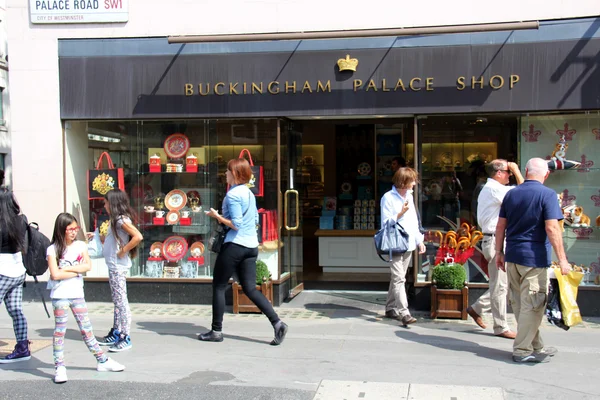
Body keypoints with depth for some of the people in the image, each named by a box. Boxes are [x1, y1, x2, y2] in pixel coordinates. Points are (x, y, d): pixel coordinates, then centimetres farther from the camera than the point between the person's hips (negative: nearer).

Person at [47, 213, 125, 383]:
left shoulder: (80, 246, 5)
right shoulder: (53, 249, -6)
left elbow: (88, 266, -6)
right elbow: (55, 274, -16)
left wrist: (67, 268, -13)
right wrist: (77, 270, -8)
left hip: (77, 294, 4)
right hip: (60, 295, -4)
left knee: (86, 329, 11)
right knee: (60, 331, 3)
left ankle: (102, 361, 16)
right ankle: (60, 367, 9)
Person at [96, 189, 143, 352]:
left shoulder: (122, 220, -16)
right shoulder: (116, 220, 13)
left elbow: (138, 236, -28)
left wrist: (124, 251, -21)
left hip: (118, 266, -10)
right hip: (113, 265, 10)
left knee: (121, 301, -6)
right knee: (117, 301, 16)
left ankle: (125, 338, -1)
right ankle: (116, 334, 26)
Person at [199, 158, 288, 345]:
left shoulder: (233, 195, -12)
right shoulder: (249, 194, 14)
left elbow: (236, 224, -18)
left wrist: (217, 216, -6)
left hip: (234, 245, -8)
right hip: (252, 246, 8)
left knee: (218, 286, 6)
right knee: (250, 289, 8)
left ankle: (216, 331, 13)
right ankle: (277, 323, -4)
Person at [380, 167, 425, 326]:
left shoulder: (409, 196, 16)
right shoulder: (388, 198, -7)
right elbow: (385, 222, -9)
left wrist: (419, 241, 15)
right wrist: (400, 214, -21)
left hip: (408, 244, 8)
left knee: (398, 278, 13)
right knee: (399, 279, -13)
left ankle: (391, 308, 22)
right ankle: (403, 312, -18)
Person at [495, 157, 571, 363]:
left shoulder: (511, 193, 8)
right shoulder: (547, 194, -10)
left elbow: (501, 225, 10)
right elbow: (552, 228, -17)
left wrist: (499, 252, 17)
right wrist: (562, 259, -15)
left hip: (513, 256, 6)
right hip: (535, 258, -6)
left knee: (521, 305, 13)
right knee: (532, 305, 2)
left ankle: (536, 346, 25)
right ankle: (522, 350, 6)